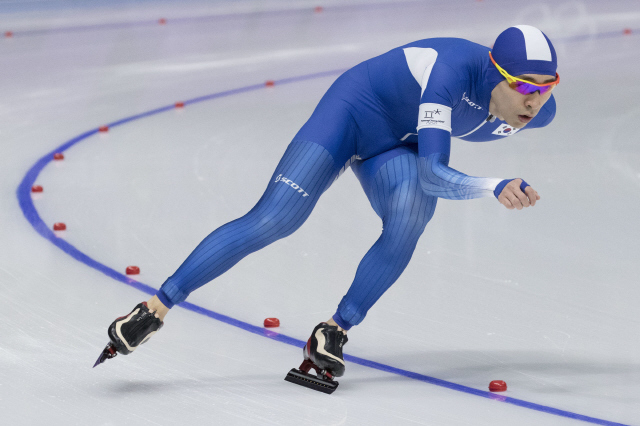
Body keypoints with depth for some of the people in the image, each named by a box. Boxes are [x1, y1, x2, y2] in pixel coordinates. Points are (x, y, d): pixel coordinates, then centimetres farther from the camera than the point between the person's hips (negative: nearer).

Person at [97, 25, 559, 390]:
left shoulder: (541, 111, -17)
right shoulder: (454, 72, -37)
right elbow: (432, 173, -43)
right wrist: (494, 187, -56)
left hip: (394, 145, 5)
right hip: (355, 110, -5)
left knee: (411, 218, -28)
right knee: (272, 220, -16)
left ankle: (333, 332, -22)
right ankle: (156, 308, -11)